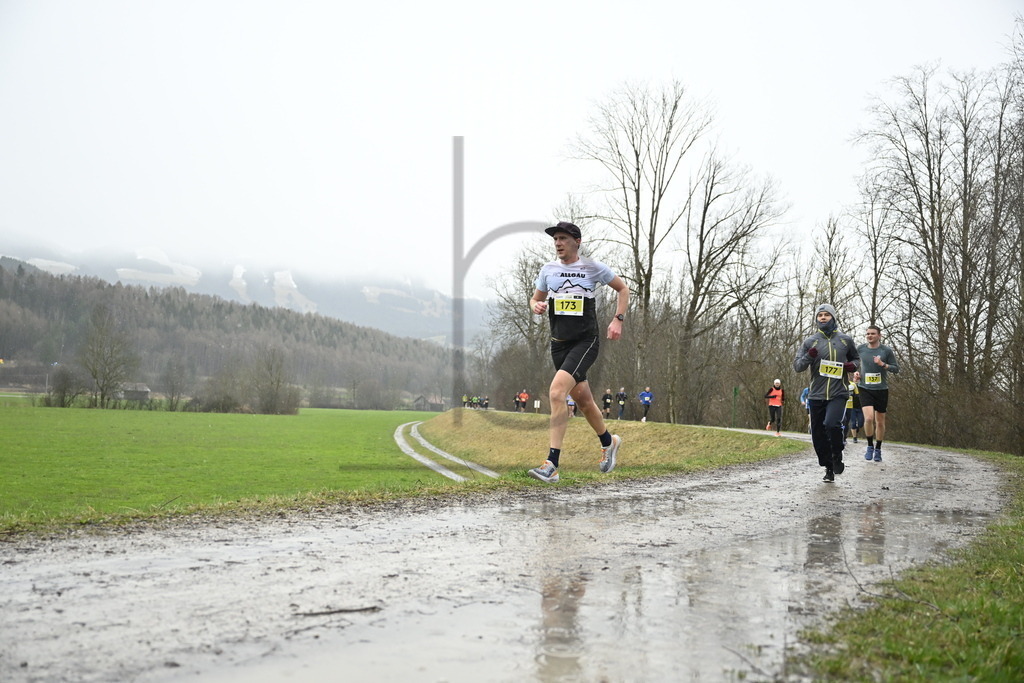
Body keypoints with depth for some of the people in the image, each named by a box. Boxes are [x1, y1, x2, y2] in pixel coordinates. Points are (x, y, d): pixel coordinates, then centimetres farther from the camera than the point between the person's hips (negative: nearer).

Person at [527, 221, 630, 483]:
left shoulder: (594, 267, -2)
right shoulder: (548, 269, 8)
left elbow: (623, 288, 11)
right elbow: (535, 298, 20)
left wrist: (617, 320, 1)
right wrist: (536, 306, -4)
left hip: (586, 341, -5)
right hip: (559, 343, 5)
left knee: (557, 391, -23)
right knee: (582, 399, 14)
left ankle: (552, 465, -24)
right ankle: (608, 442, 42)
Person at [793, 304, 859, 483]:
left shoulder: (846, 340, 7)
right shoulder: (810, 341, 5)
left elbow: (856, 359, 22)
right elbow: (796, 366, 1)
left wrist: (853, 365, -2)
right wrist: (808, 357, -19)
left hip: (838, 394, -2)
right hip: (816, 395, 2)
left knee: (832, 424, -26)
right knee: (818, 436, 3)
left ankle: (837, 456, 0)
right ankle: (829, 469, 21)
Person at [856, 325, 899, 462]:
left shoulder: (886, 351, -4)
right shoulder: (860, 349, 2)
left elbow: (896, 369, -2)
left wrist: (883, 364, -18)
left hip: (881, 390, 0)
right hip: (865, 389, 0)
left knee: (880, 421, 8)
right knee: (869, 418, -19)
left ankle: (878, 450, 25)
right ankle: (870, 446, 1)